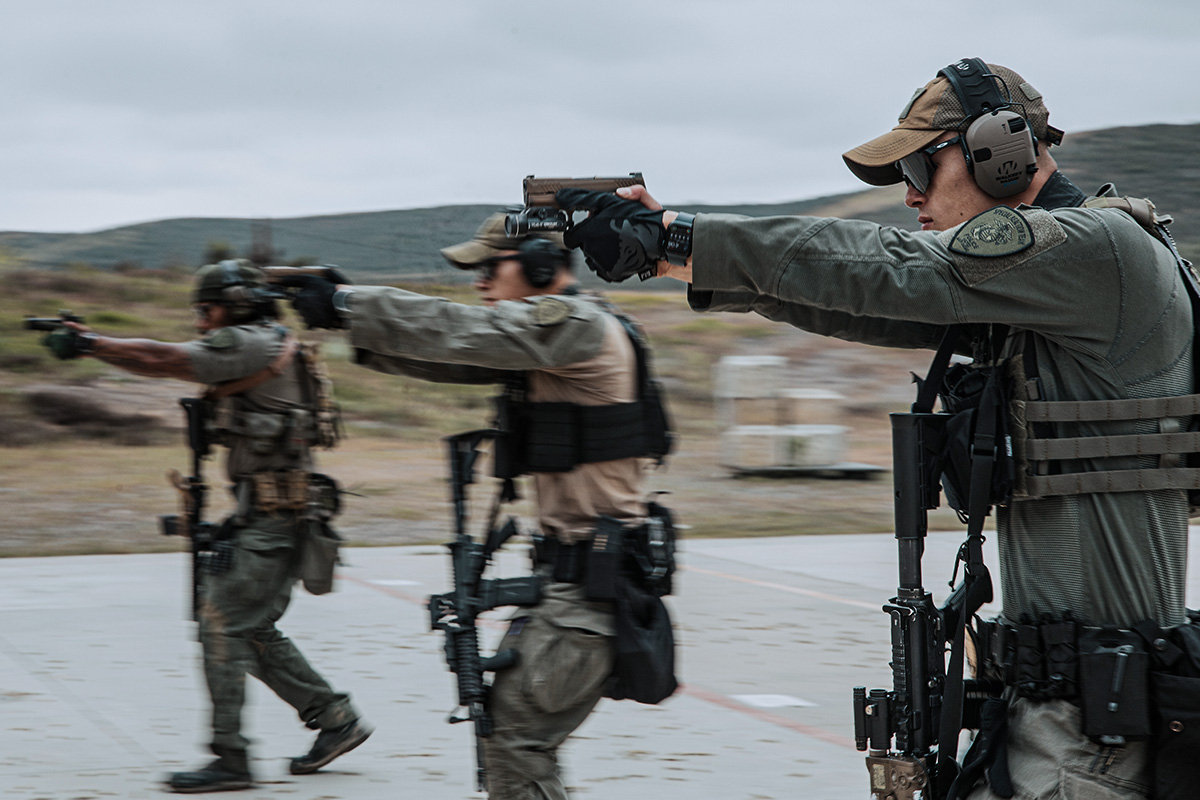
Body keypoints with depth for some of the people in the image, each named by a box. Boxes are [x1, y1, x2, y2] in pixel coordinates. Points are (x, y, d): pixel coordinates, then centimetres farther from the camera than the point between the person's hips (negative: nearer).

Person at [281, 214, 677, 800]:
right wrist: (351, 318, -3)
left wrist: (343, 305, -16)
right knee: (512, 724, 13)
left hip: (592, 581, -10)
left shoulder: (579, 326, -14)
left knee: (516, 735, -10)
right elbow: (454, 355, 10)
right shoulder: (548, 330, 16)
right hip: (569, 573, 10)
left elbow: (460, 332, -20)